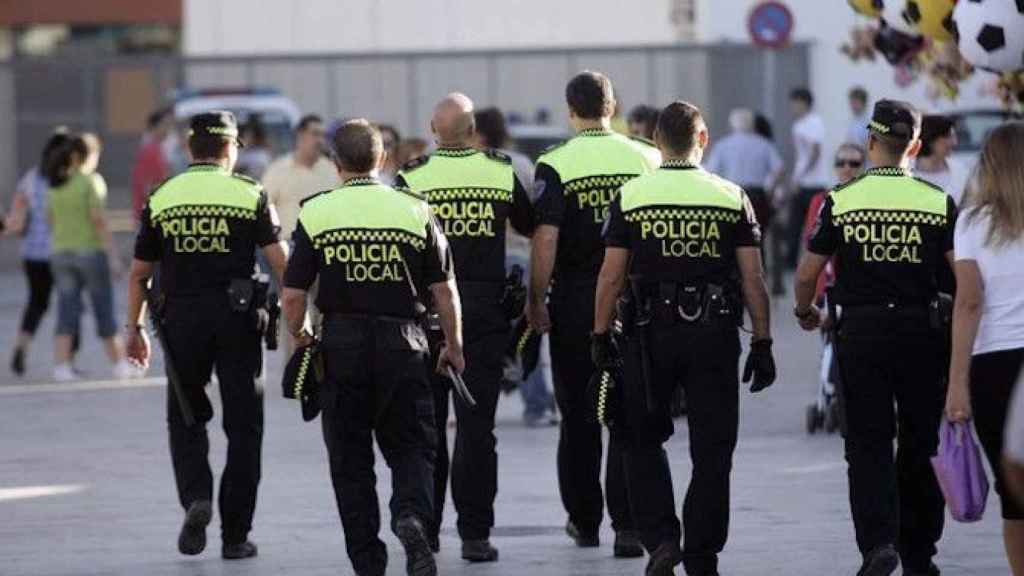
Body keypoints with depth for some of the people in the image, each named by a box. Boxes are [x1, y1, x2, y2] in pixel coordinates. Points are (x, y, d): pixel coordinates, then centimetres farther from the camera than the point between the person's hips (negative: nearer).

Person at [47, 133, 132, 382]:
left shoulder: (57, 186, 8)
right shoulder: (92, 181, -10)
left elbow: (52, 221, 11)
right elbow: (99, 220, -16)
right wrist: (113, 254, -15)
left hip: (62, 252, 5)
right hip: (91, 250, -5)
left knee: (67, 313, 4)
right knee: (104, 310, 5)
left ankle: (61, 365, -5)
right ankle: (119, 364, 13)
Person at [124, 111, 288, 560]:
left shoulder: (161, 199, 6)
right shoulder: (250, 195, 0)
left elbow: (139, 273, 9)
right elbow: (281, 263, -5)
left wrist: (134, 328, 19)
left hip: (182, 319, 1)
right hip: (237, 320, -1)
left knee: (186, 418, 15)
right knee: (243, 426, 7)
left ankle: (196, 498, -10)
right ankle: (235, 535, 6)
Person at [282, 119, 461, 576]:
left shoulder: (315, 213, -2)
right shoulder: (415, 210, 0)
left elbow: (293, 295, -3)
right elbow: (445, 289, 1)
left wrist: (299, 339, 15)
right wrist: (454, 347, 14)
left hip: (342, 345, 0)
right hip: (403, 342, 0)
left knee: (350, 459, 10)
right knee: (412, 446, 10)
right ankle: (412, 516, -19)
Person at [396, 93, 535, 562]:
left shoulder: (411, 177, -6)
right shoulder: (501, 172, -1)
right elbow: (530, 228, 15)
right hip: (485, 310, 0)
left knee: (427, 424, 12)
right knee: (476, 427, 2)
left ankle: (426, 528, 17)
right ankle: (474, 535, -2)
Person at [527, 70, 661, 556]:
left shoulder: (555, 164, -9)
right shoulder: (646, 158, 0)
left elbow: (545, 239, -13)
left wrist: (537, 299, -5)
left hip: (575, 299, -2)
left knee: (578, 416, 11)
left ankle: (584, 520, 19)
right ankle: (627, 526, -5)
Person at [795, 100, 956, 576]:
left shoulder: (841, 200, -2)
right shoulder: (939, 202, -2)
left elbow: (807, 273, 1)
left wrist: (805, 312, 22)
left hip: (861, 333, -1)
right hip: (920, 331, 1)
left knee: (868, 446, 3)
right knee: (920, 446, 13)